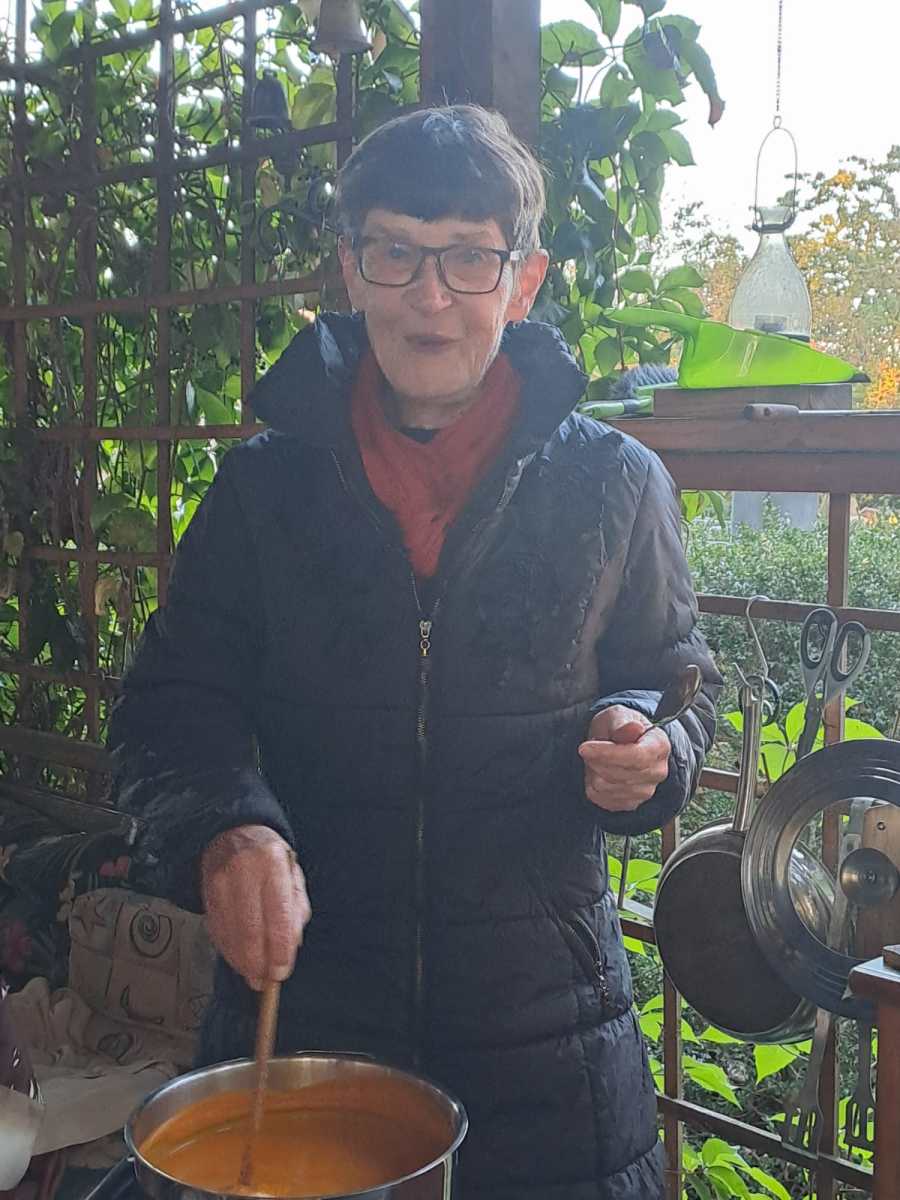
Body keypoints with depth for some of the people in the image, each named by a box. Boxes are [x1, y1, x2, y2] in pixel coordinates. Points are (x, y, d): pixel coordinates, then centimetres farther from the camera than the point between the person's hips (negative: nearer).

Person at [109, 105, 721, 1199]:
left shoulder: (613, 484, -1)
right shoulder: (266, 484, 0)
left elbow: (678, 683, 8)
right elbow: (172, 706, 0)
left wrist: (643, 750, -14)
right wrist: (224, 826, -20)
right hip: (295, 1000, 1)